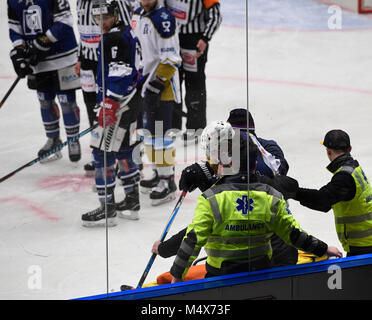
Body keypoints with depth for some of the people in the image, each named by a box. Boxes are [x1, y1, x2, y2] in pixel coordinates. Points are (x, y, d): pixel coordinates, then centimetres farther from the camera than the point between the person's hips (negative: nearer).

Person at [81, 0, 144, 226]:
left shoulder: (115, 38, -17)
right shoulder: (126, 33, 16)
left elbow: (119, 74, -25)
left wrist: (109, 104, -27)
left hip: (121, 103, -11)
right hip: (131, 101, 11)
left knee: (103, 153, -7)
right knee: (123, 151, 19)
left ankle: (107, 209, -5)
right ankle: (132, 203, 27)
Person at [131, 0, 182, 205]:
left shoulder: (163, 19, -18)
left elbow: (171, 57, -21)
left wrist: (158, 83, -24)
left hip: (163, 86, -9)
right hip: (145, 83, 9)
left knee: (160, 133, -9)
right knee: (148, 131, 17)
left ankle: (168, 182, -4)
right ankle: (158, 173, 29)